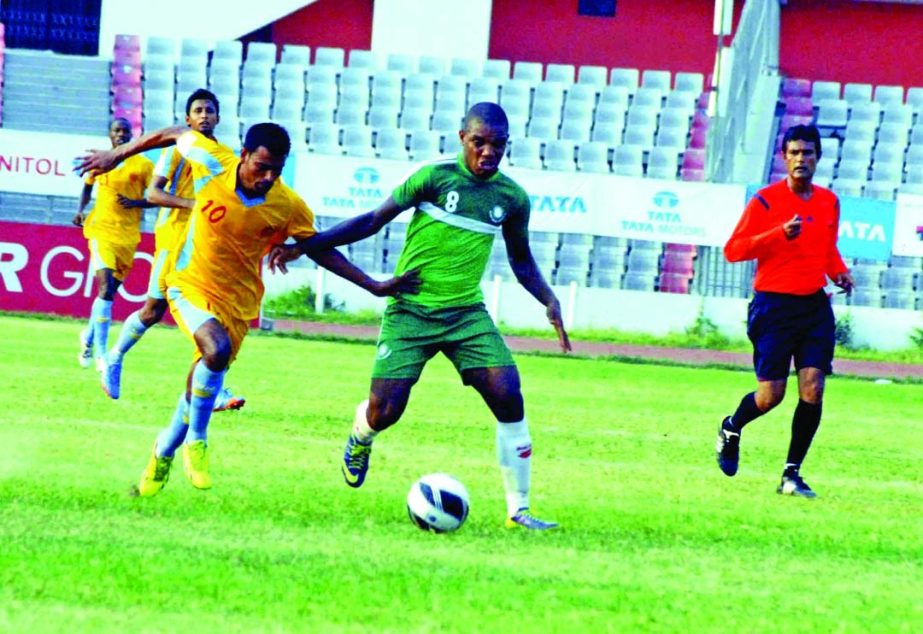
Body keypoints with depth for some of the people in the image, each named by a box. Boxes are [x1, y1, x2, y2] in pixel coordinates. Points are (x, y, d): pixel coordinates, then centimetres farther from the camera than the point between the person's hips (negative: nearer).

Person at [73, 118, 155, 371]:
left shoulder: (143, 165, 2)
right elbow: (87, 186, 24)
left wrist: (136, 203, -15)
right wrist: (80, 210, 8)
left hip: (128, 235, 2)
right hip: (101, 229, -2)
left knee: (110, 290, 11)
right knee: (106, 287, -19)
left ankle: (89, 336, 39)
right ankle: (100, 354, -21)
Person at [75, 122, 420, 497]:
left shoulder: (289, 208, -13)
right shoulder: (213, 164, -16)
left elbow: (320, 250, 1)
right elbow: (175, 135, 2)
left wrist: (374, 286, -5)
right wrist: (117, 155, 10)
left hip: (236, 301, 2)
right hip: (189, 285, -2)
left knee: (204, 378, 1)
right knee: (217, 349, -29)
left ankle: (164, 453, 30)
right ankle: (195, 439, -7)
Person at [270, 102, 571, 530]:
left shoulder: (512, 198, 3)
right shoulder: (436, 177, -7)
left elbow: (521, 261, 20)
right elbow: (374, 221, -2)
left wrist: (548, 300, 2)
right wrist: (304, 246, -5)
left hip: (467, 314, 3)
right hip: (410, 312, -3)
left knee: (508, 396, -17)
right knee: (384, 412, -12)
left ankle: (519, 510, -6)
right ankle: (360, 438, 30)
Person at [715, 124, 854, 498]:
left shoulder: (829, 202, 10)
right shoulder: (766, 201, -6)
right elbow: (733, 249, -10)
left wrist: (839, 272, 6)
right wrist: (780, 234, -21)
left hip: (815, 306, 4)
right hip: (774, 305, -4)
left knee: (813, 389, -8)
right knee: (770, 395, -4)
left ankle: (791, 474, 1)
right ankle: (731, 429, 30)